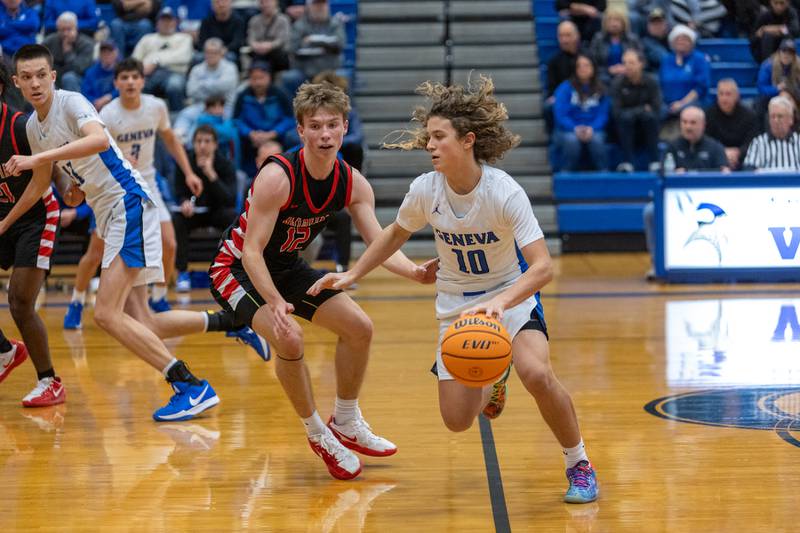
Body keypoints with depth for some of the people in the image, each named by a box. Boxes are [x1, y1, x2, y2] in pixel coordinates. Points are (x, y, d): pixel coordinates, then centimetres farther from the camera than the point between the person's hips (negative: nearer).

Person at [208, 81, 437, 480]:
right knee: (289, 339, -29)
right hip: (237, 269, -8)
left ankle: (346, 424, 25)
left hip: (287, 267, 8)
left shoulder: (352, 183, -10)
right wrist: (276, 304, -45)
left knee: (359, 327, 5)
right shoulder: (277, 177, -30)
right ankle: (318, 434, -8)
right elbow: (252, 252, -32)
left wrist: (414, 272, -34)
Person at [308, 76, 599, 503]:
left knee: (536, 374, -32)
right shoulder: (424, 190, -15)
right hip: (456, 303, 4)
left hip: (512, 295, -4)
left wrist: (497, 305, -47)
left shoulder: (504, 192, -27)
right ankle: (492, 378, 35)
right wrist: (353, 274, 2)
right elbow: (396, 233, 8)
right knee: (457, 421, -2)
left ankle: (579, 465, -8)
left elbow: (542, 266, -33)